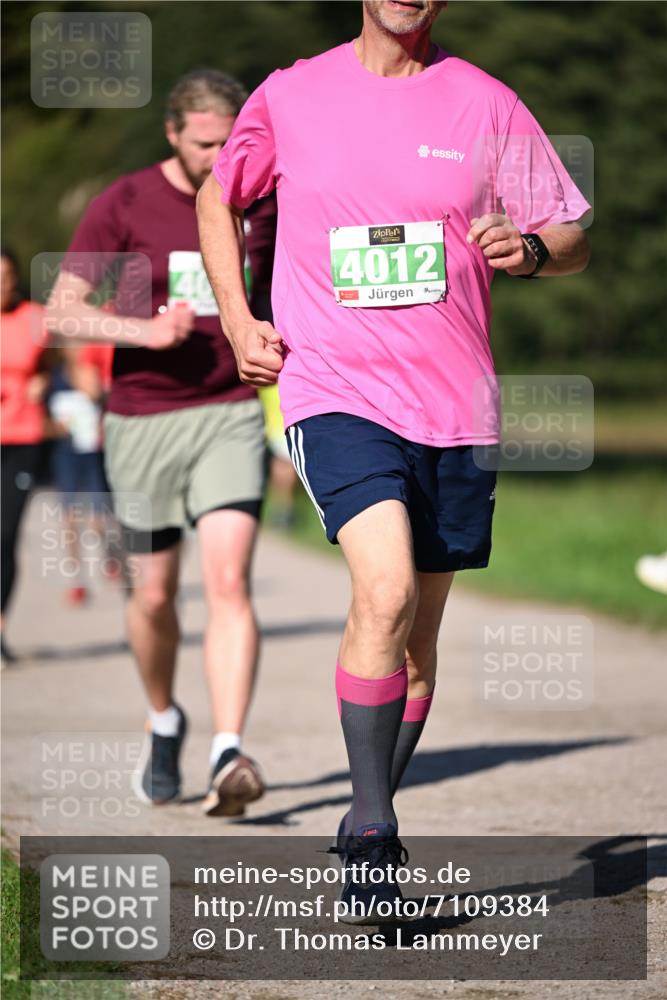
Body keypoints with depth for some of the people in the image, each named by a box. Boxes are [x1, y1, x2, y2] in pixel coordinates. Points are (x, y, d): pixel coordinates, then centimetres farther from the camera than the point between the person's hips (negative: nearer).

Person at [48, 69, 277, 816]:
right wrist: (145, 331, -21)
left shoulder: (256, 201, 3)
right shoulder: (123, 205, -6)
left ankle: (228, 757, -25)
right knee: (154, 596, 9)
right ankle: (164, 721, 38)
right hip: (142, 420, -1)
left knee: (229, 583, -17)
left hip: (229, 415, 1)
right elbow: (61, 312, -7)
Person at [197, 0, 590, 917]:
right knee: (386, 592, -23)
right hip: (336, 393, -3)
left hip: (455, 407, 3)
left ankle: (372, 825, 27)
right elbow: (219, 199, 20)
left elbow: (574, 239, 11)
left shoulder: (487, 104, 4)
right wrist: (239, 323, 8)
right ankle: (371, 834, -15)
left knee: (418, 636, 10)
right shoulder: (288, 97, 4)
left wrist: (531, 247, -13)